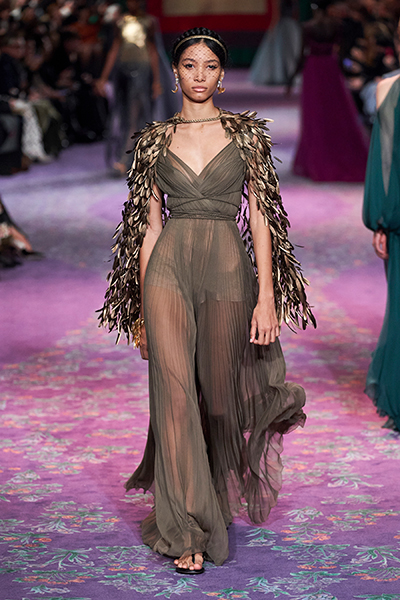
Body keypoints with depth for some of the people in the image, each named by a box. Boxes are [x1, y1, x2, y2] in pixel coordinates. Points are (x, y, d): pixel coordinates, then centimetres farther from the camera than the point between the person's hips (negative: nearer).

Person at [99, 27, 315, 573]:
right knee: (175, 393, -7)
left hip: (228, 268, 0)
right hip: (168, 268, 1)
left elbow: (260, 218, 1)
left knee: (218, 394, 4)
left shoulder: (246, 135, 5)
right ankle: (187, 530, 0)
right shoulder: (155, 140, 9)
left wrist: (267, 296, -6)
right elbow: (150, 224, 11)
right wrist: (142, 305, 8)